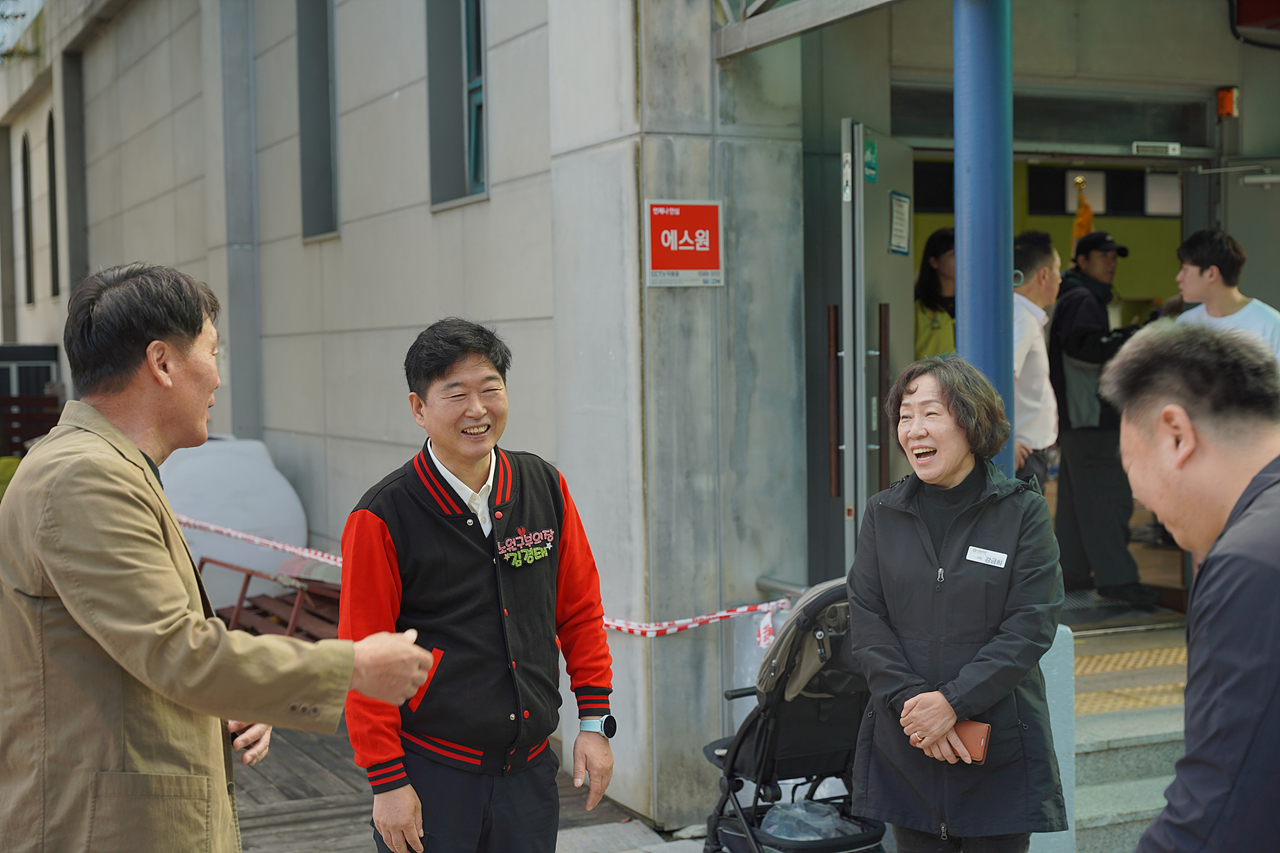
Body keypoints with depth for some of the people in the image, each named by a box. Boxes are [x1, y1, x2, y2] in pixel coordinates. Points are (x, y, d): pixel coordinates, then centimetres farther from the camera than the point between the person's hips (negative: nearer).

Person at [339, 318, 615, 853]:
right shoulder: (382, 519, -10)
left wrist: (594, 722, 6)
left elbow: (580, 610, 10)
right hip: (430, 774, -4)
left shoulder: (546, 489, 3)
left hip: (528, 769, 4)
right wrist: (387, 782, -9)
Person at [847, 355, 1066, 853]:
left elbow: (1032, 625, -9)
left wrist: (953, 701, -16)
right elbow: (865, 622, 1)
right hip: (904, 748, 3)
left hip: (1000, 746, -2)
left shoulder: (1022, 511, -3)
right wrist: (911, 701, -13)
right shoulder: (883, 514, 6)